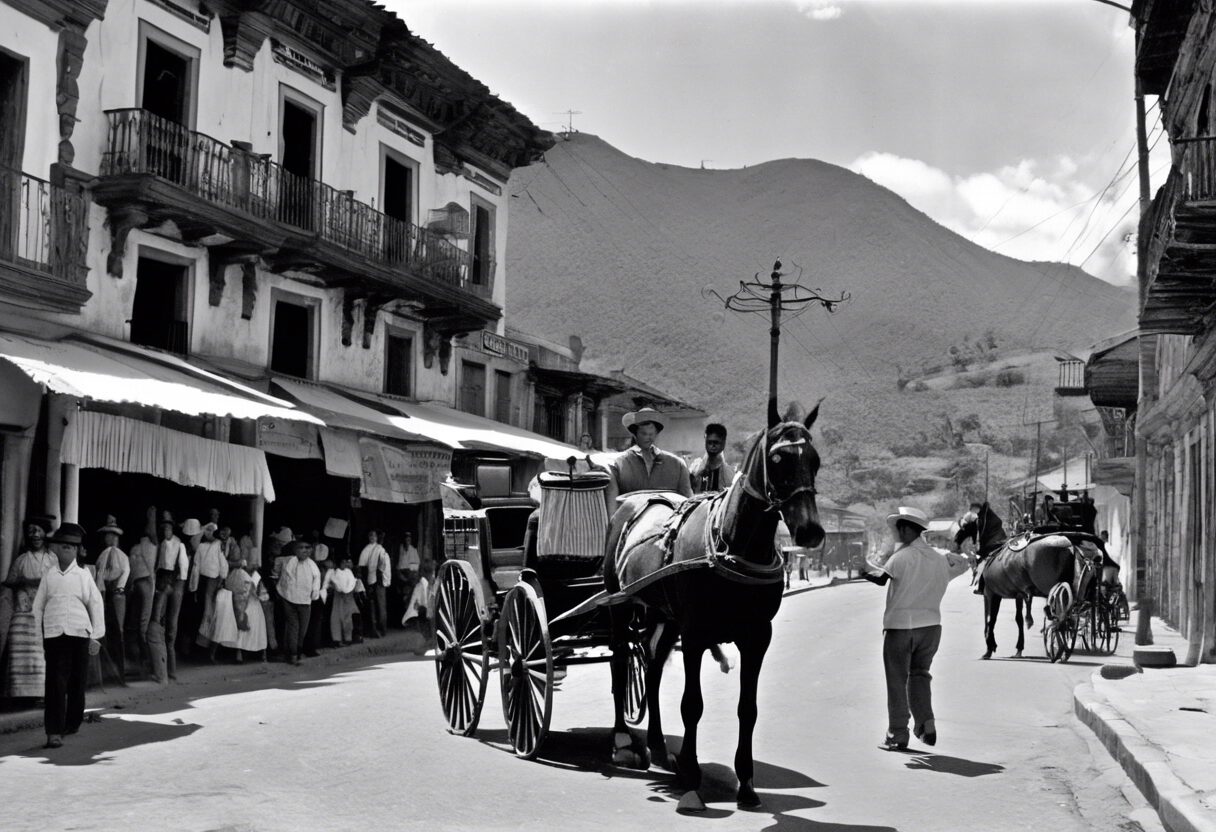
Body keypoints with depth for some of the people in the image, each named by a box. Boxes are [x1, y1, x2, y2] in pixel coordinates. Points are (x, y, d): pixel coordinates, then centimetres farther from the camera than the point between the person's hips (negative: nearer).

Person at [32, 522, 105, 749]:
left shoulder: (83, 575, 6)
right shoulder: (48, 576, 6)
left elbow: (96, 605, 8)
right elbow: (38, 606, 11)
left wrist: (97, 636, 4)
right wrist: (39, 635, 6)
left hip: (80, 634, 1)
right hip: (54, 634, -1)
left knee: (77, 682, 7)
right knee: (55, 683, -9)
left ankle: (73, 723, 25)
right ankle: (54, 731, -11)